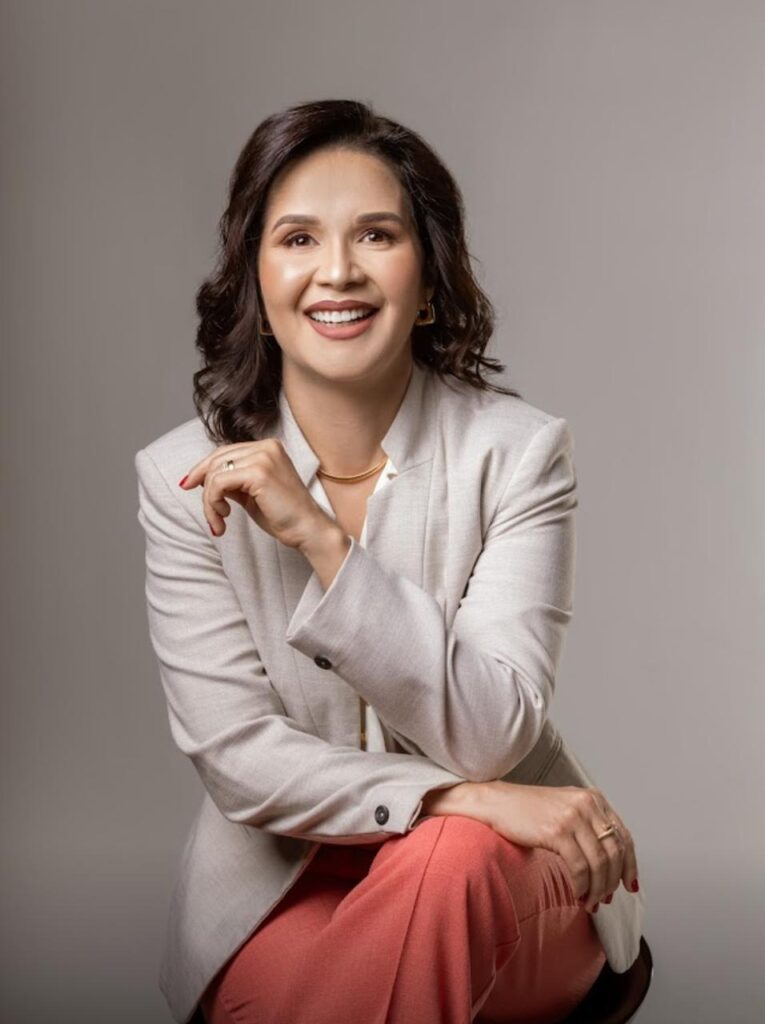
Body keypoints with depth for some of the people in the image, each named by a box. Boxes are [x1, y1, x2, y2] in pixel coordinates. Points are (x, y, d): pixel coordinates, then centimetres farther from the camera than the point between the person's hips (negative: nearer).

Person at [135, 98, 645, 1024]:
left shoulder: (518, 451, -10)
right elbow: (235, 755, -12)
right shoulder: (183, 477, -7)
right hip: (280, 889, 1)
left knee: (452, 860, -33)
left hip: (510, 888, -1)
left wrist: (320, 538, -28)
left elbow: (489, 736, -19)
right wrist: (465, 797, -25)